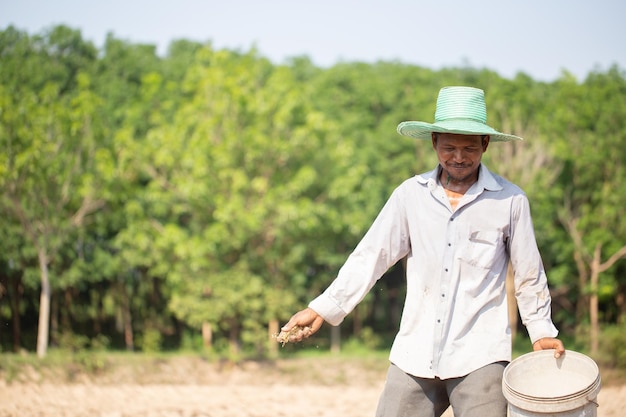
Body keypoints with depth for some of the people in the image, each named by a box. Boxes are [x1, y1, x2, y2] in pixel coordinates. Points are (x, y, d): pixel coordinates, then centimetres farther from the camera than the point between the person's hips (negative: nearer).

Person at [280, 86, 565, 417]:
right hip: (414, 355, 2)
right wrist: (322, 309, 0)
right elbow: (370, 257, 6)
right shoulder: (410, 195, 5)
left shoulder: (510, 201, 0)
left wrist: (542, 332, 5)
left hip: (479, 358, -2)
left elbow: (528, 275, 9)